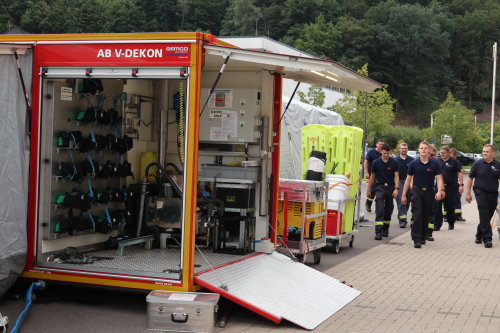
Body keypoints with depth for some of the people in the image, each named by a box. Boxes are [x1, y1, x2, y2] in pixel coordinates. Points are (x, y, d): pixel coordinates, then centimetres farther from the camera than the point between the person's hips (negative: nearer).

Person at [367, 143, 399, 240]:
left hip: (390, 187, 2)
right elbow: (372, 176, 10)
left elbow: (396, 176, 0)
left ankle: (385, 230, 26)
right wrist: (369, 189, 13)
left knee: (389, 210, 10)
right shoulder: (376, 162, 1)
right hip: (380, 187, -1)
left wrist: (396, 189, -12)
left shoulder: (394, 162, 0)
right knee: (379, 210, -12)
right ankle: (378, 232, -17)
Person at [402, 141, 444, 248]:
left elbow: (439, 178, -2)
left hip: (429, 192, 1)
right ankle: (417, 240, -11)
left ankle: (422, 237, 25)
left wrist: (439, 191, -18)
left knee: (426, 217, 10)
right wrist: (404, 195, 5)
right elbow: (408, 179, 5)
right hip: (417, 191, -1)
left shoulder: (434, 164, -1)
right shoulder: (414, 164, -1)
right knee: (417, 216, -10)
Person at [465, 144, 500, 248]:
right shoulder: (478, 164, -1)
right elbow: (470, 178, 4)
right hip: (481, 193, -3)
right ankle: (487, 239, -10)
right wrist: (467, 193, 1)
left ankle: (479, 236, 28)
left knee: (487, 217, 12)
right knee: (484, 217, -9)